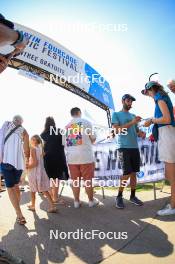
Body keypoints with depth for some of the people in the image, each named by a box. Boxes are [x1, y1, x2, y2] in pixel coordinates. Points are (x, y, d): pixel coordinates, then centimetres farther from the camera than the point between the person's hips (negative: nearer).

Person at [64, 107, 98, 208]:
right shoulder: (86, 122, 0)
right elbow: (92, 139, 4)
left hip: (71, 157, 4)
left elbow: (65, 143, 15)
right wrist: (94, 137, 25)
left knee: (75, 180, 10)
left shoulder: (67, 126, 11)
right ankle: (91, 200, 19)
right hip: (85, 156, -3)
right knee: (88, 180, 7)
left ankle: (76, 201, 18)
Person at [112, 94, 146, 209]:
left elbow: (137, 130, 22)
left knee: (134, 172, 8)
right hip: (124, 147, -6)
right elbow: (117, 130, -9)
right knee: (127, 173, -9)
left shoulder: (133, 116, 20)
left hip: (135, 147, 6)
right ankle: (119, 197, 8)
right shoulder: (116, 114, 4)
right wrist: (132, 122, -16)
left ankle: (133, 196, 19)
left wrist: (141, 133, -2)